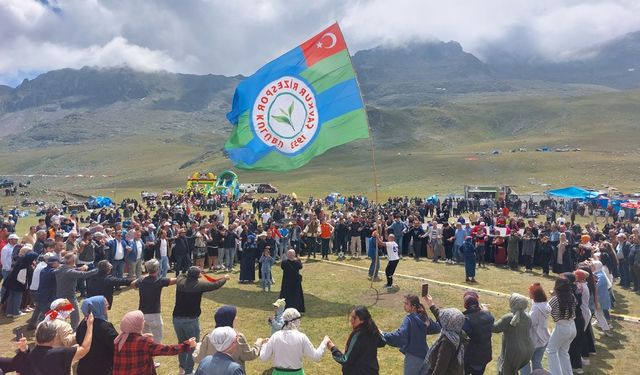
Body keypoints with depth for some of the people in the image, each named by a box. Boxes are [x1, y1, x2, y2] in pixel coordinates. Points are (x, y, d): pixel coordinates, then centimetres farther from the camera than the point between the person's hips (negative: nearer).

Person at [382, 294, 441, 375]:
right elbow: (437, 328, 16)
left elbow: (400, 335, -34)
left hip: (413, 356, -7)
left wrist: (383, 335, -40)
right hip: (424, 355, 7)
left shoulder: (409, 319, -20)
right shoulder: (424, 317, 2)